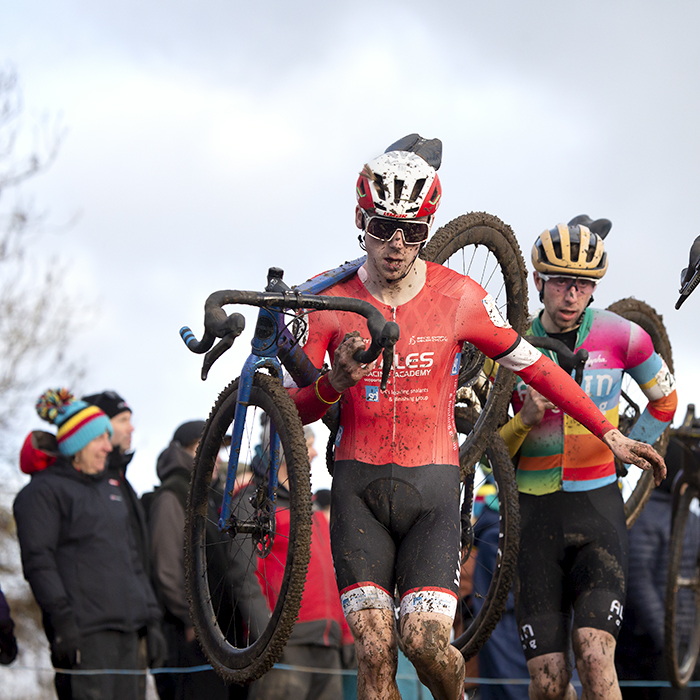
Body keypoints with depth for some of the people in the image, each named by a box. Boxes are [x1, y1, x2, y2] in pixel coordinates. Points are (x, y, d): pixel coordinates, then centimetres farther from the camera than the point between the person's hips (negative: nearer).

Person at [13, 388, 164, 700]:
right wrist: (62, 620, -18)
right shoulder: (43, 491, -1)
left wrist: (151, 618, 20)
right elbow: (38, 561, -10)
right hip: (83, 628, -8)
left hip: (125, 626, 8)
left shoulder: (108, 488, 24)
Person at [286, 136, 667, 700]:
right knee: (374, 649, -8)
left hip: (431, 486, -1)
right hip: (359, 484, 1)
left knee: (425, 641, -13)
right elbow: (293, 409, -1)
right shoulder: (331, 301, -3)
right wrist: (334, 385, -24)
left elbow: (532, 365, 7)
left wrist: (609, 433, 7)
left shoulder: (458, 296, -4)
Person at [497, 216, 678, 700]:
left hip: (599, 506, -1)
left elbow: (665, 399, 17)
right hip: (535, 512, 1)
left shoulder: (620, 337, -2)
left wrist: (625, 452, 9)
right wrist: (525, 420, -15)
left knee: (594, 656, -20)